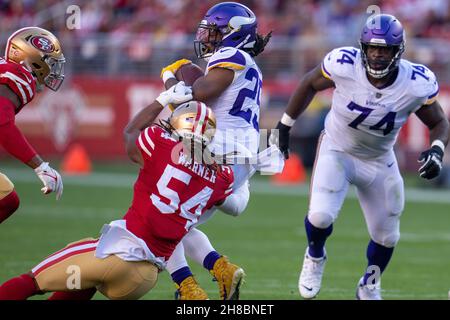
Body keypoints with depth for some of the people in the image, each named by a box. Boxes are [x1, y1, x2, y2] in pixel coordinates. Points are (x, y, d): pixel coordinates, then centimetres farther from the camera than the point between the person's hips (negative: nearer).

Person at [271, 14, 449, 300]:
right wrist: (285, 125, 1)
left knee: (387, 237, 11)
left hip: (379, 162, 2)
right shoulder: (344, 65, -28)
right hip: (337, 151, -2)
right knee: (321, 216, -24)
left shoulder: (416, 85, -25)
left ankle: (369, 286, 43)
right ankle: (315, 256, 12)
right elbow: (310, 84, -7)